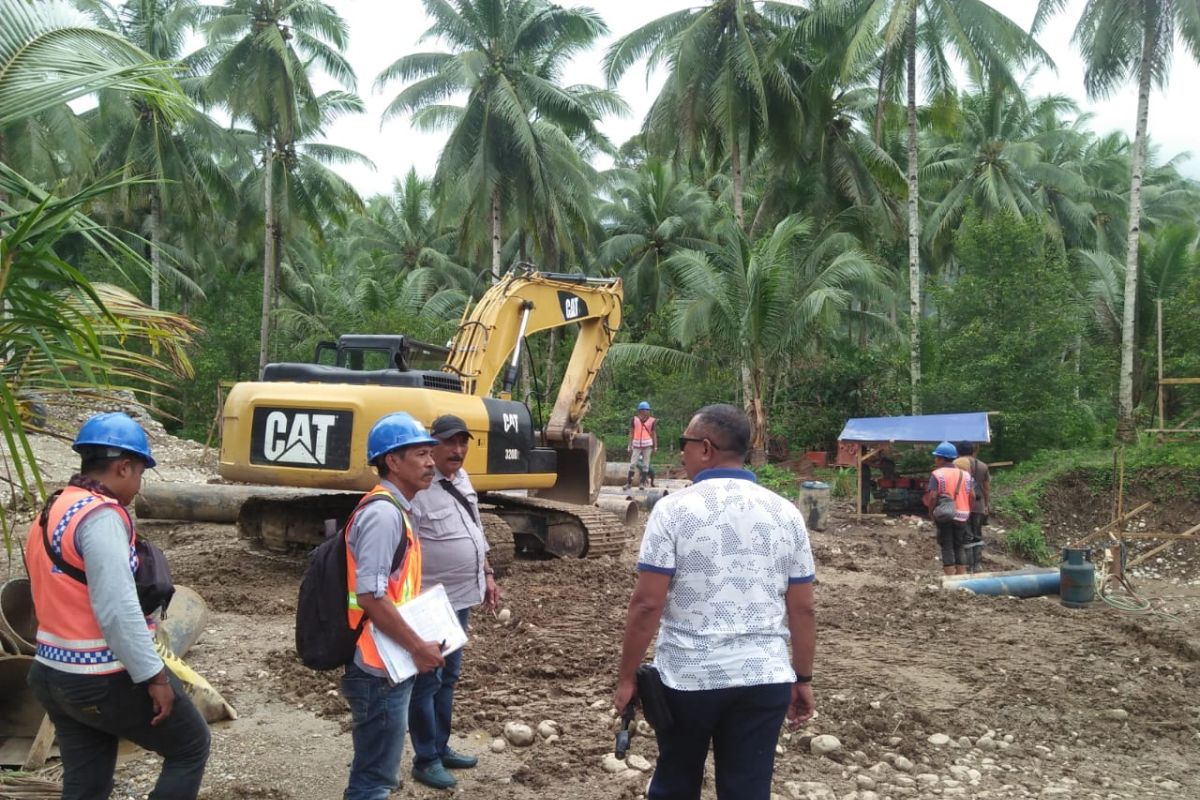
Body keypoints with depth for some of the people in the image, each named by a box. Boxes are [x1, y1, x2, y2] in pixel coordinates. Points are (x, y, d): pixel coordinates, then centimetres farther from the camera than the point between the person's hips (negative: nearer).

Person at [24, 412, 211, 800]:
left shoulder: (51, 513, 11)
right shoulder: (101, 515, -20)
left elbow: (61, 600, 12)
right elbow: (117, 609, -25)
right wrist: (154, 675, -20)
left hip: (54, 673, 9)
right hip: (106, 680, -9)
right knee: (191, 746, 9)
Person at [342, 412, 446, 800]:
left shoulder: (393, 509, 11)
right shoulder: (383, 514, -20)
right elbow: (370, 596, -26)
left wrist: (416, 644, 15)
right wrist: (418, 647, -18)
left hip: (389, 665, 10)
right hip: (380, 669, -10)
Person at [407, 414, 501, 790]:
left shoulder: (461, 479, 8)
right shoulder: (417, 489, -20)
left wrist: (487, 575, 19)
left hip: (460, 599, 9)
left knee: (449, 676, 20)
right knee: (426, 681, 4)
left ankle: (441, 747, 34)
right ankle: (425, 760, 18)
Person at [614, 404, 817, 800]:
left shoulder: (673, 509, -9)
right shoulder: (785, 513, 1)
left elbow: (647, 603, -11)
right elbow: (802, 609, 4)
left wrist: (627, 676, -2)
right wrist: (803, 679, 14)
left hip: (686, 677, -2)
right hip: (764, 677, 2)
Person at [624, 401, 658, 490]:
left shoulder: (652, 421, 2)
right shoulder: (635, 419, 2)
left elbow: (654, 434, 5)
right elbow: (631, 433, 5)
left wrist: (655, 447, 2)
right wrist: (630, 446, 1)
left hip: (647, 445, 0)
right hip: (636, 444, 0)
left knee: (645, 464, 6)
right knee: (632, 464, -2)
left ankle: (642, 483, 13)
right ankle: (629, 483, 2)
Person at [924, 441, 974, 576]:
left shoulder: (937, 474, -7)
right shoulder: (965, 474, 8)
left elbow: (933, 496, -15)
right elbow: (972, 496, 5)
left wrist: (931, 513, -4)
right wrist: (968, 512, 14)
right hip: (961, 516, 4)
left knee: (947, 547, 2)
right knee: (959, 547, 14)